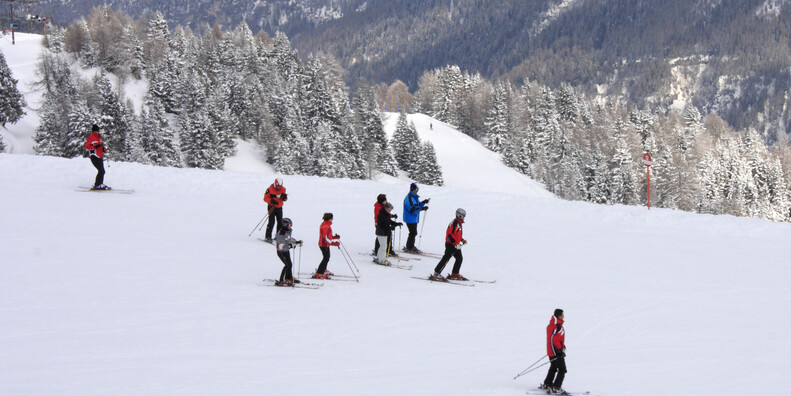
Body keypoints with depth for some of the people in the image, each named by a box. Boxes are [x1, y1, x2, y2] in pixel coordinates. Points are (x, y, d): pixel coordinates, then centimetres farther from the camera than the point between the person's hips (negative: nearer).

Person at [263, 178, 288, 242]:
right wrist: (272, 201, -27)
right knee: (271, 222, -13)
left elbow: (285, 199, 9)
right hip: (272, 207, -5)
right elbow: (265, 198, -11)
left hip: (279, 208, 5)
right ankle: (268, 237, -8)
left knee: (280, 222, 6)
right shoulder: (270, 189, -11)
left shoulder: (283, 189, 4)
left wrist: (284, 197, -15)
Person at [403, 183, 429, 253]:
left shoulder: (415, 197, 12)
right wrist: (421, 208, -30)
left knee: (413, 233, 15)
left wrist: (423, 203, 1)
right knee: (413, 233, -7)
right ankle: (409, 248, 0)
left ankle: (410, 247, 24)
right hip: (410, 219, -10)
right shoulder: (409, 198, -20)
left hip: (414, 219, 10)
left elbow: (417, 205, 17)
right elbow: (412, 209, -26)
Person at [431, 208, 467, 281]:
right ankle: (436, 274, -7)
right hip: (451, 244, -10)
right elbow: (451, 235, -25)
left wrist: (462, 239, 19)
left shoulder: (458, 223, 15)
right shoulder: (455, 223, -18)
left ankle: (454, 274, 20)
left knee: (459, 258, 12)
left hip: (455, 244, 10)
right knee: (446, 259, -9)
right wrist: (456, 244, -27)